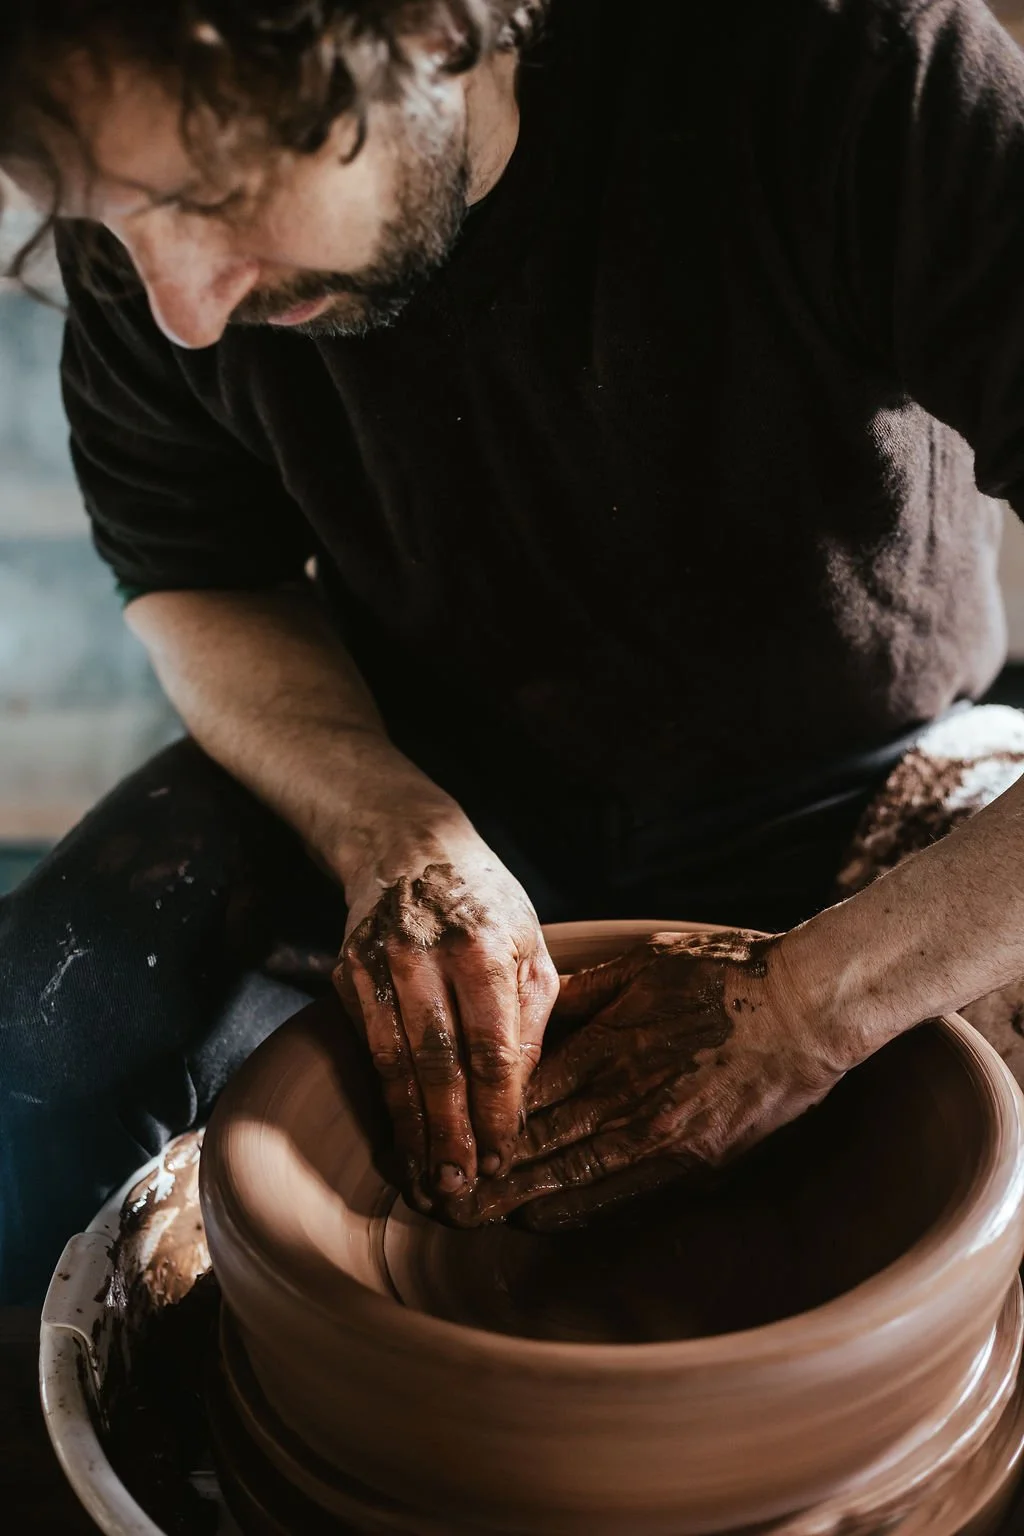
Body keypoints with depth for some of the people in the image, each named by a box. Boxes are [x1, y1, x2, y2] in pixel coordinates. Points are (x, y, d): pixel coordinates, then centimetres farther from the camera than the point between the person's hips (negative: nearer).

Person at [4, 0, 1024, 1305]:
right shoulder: (147, 177, -17)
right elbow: (195, 582, -2)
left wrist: (813, 1002, -37)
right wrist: (394, 838, -21)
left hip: (848, 791, -1)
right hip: (435, 769, 3)